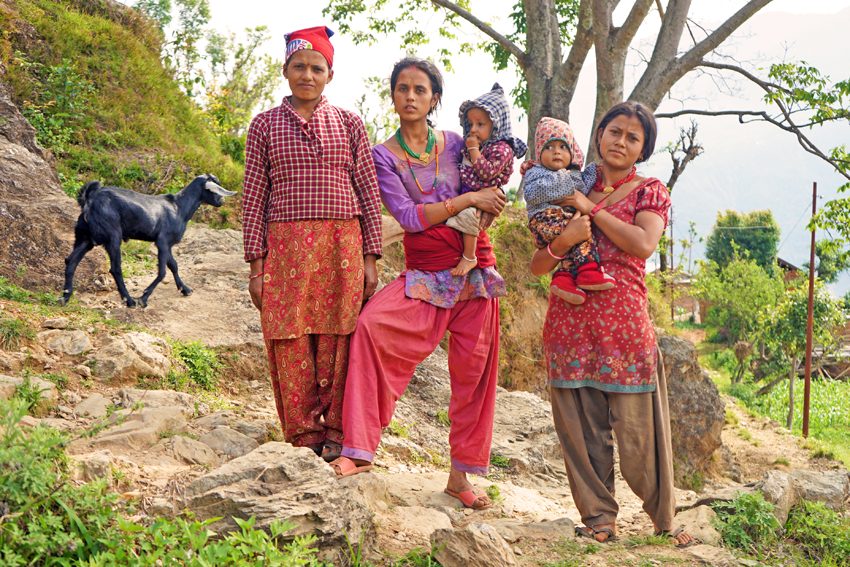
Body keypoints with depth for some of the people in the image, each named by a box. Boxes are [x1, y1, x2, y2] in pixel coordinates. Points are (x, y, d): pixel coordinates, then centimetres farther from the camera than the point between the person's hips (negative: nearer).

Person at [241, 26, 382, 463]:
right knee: (292, 345, -2)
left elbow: (369, 193, 9)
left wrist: (370, 259, 3)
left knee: (338, 343, -2)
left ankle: (338, 433, 10)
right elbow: (253, 198, 6)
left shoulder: (348, 124, 10)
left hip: (342, 245, 0)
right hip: (285, 247, 0)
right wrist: (256, 266, 0)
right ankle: (305, 438, 9)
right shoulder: (265, 125, 9)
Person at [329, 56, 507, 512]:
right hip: (423, 274, -2)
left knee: (472, 370, 0)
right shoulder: (384, 155, 1)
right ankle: (359, 449, -21)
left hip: (474, 267, 2)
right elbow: (408, 216, -11)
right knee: (373, 325, -26)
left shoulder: (457, 145, 6)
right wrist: (467, 200, -16)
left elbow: (493, 197, 13)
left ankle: (461, 474, 13)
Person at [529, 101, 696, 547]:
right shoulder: (572, 191, 13)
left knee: (638, 429, -1)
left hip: (624, 323, -3)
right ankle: (599, 516, 17)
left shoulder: (650, 191, 7)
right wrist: (563, 241, -12)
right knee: (581, 428, 4)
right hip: (569, 321, 3)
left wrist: (593, 209, -9)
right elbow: (537, 267, 9)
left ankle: (664, 519, 15)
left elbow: (643, 244, -14)